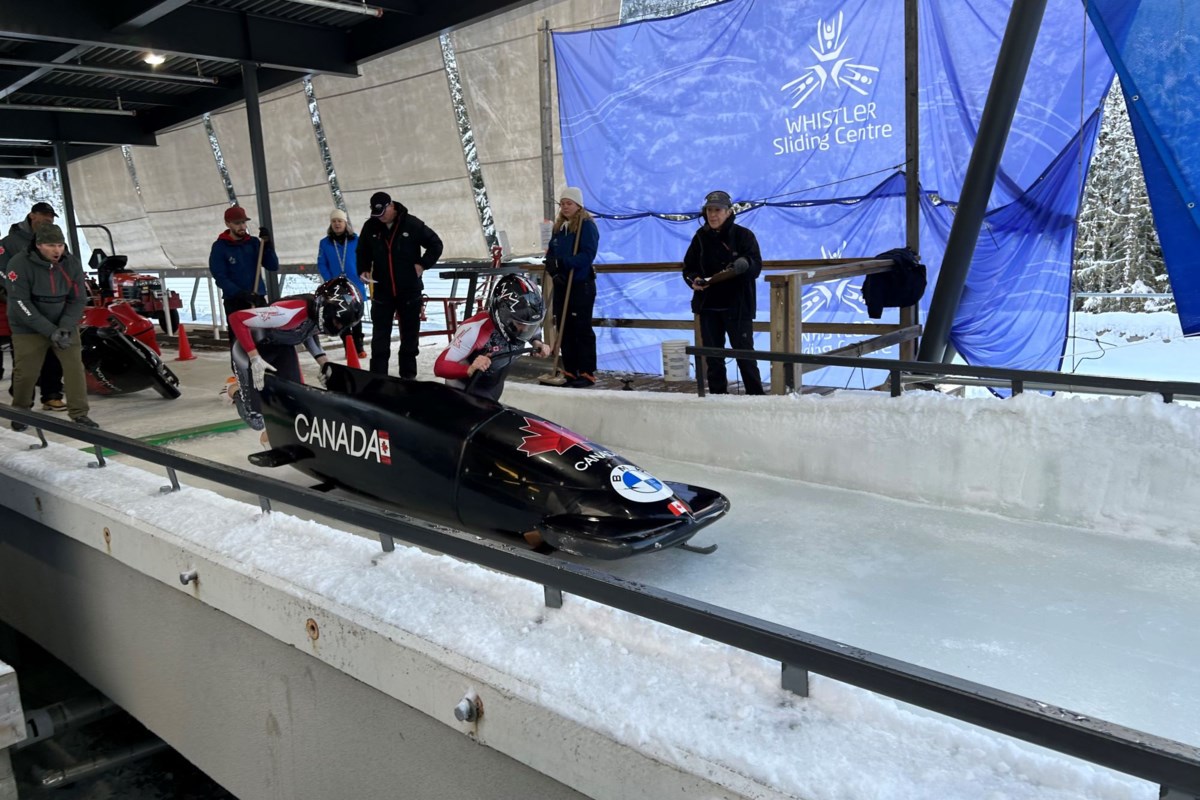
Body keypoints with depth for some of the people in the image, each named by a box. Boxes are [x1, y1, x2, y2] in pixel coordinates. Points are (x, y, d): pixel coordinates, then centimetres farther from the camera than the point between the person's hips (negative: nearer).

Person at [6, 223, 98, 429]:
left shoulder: (72, 263, -8)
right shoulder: (20, 264, -18)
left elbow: (78, 300, -5)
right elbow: (20, 303, -20)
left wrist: (65, 327, -19)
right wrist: (50, 331, -25)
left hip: (64, 325, 2)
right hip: (29, 328, -2)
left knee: (75, 366, -9)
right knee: (26, 372, 1)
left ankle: (79, 414, -3)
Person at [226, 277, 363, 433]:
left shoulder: (322, 313, -17)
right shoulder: (292, 313, -40)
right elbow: (236, 318, -34)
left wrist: (323, 362, -6)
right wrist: (255, 359, -35)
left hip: (281, 346, 7)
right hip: (251, 348, -6)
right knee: (256, 419, -7)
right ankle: (236, 391, 22)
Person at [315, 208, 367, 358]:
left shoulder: (356, 240, 1)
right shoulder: (325, 243, 4)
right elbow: (322, 265, 0)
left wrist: (360, 277, -11)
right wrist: (331, 282, -11)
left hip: (355, 287, -1)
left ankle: (359, 347, 12)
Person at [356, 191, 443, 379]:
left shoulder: (412, 224, -9)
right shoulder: (370, 227, 0)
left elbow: (436, 244, -1)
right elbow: (362, 252, 15)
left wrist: (423, 264, -10)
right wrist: (364, 270, -1)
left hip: (409, 289, -1)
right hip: (382, 290, 2)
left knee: (410, 333, 9)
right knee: (380, 334, 2)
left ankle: (408, 374, 20)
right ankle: (378, 375, 7)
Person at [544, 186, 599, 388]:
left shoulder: (587, 225, -5)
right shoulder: (559, 227, 16)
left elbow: (588, 255, -16)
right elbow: (550, 254, 14)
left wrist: (563, 263, -25)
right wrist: (553, 269, -7)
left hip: (582, 286, -7)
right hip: (561, 285, 7)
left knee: (582, 330, -6)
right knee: (564, 330, 7)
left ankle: (587, 373, -1)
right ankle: (570, 372, 15)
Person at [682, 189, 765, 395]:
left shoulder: (743, 235, -3)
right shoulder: (701, 237, 6)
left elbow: (756, 266, -9)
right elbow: (688, 267, 12)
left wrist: (744, 265, -31)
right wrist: (693, 280, -9)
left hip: (737, 306, -3)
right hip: (708, 307, 4)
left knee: (745, 355, 0)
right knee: (713, 357, 9)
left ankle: (756, 397, 9)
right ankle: (717, 396, 20)